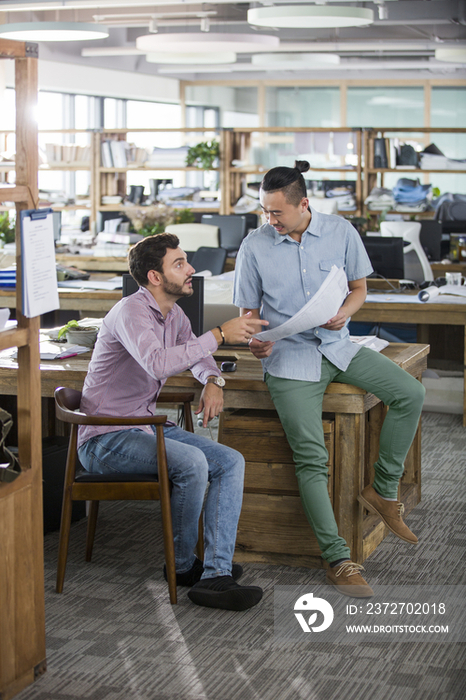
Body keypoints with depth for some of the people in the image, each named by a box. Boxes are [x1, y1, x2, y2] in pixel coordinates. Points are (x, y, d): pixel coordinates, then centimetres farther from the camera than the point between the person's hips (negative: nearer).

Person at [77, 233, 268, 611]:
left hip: (148, 428, 9)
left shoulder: (173, 314, 9)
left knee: (231, 462, -8)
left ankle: (215, 576, -17)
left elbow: (197, 354, 26)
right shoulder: (131, 312, -18)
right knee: (191, 462, -31)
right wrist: (220, 334, -33)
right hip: (106, 438, -9)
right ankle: (183, 565, -8)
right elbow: (158, 363, -37)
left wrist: (213, 381, 1)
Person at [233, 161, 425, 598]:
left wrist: (343, 313, -14)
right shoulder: (255, 246, -4)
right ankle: (338, 561, -11)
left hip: (337, 346, 3)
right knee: (312, 460, -14)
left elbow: (359, 289, 9)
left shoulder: (341, 232, -1)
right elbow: (249, 311, 5)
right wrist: (254, 342, -17)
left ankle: (383, 491, 0)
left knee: (410, 393, -15)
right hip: (288, 359, -3)